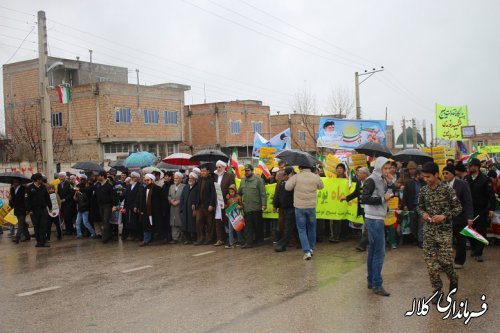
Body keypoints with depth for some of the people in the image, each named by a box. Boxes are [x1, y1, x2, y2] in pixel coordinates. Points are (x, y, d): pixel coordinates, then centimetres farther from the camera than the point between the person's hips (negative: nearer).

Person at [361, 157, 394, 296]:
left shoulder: (383, 180, 13)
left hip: (377, 219, 9)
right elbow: (365, 199, -21)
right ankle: (377, 285, -3)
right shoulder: (371, 180, -13)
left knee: (373, 251, 13)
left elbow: (389, 195, 16)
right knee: (379, 252, -8)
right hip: (374, 220, -9)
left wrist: (390, 183, 3)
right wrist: (383, 198, -17)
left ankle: (371, 281, 21)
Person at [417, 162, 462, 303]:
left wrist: (444, 216, -19)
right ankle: (438, 290, 15)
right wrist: (423, 213, -7)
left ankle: (453, 281, 29)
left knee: (445, 260, -2)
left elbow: (458, 208, -5)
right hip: (428, 231, 4)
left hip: (444, 230, -4)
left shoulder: (447, 189, -11)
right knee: (430, 261, 3)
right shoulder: (423, 190, 2)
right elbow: (420, 206, 15)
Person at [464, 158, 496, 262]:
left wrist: (491, 209, -13)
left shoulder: (485, 179, -8)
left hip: (481, 210, -4)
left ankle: (478, 253, 5)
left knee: (481, 231, 0)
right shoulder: (466, 179, 3)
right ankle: (473, 249, 29)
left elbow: (491, 195, -8)